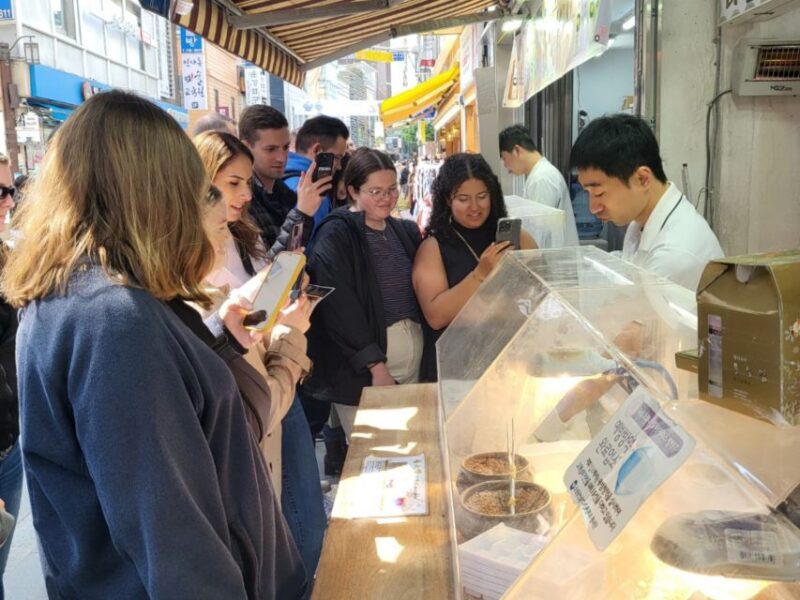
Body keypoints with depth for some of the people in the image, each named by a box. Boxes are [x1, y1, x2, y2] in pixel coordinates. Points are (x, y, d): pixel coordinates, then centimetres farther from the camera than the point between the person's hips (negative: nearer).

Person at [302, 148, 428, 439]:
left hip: (414, 354, 6)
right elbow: (340, 309, -15)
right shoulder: (335, 236, -9)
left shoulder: (405, 231, 12)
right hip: (362, 367, -6)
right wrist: (376, 365, -17)